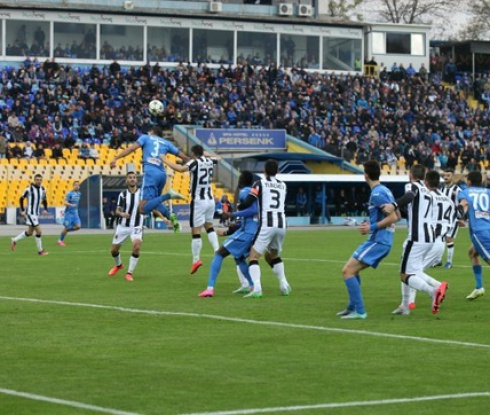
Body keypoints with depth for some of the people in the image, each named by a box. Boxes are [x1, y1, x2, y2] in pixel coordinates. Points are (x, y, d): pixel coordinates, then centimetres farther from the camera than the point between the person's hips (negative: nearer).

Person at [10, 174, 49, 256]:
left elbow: (44, 200, 17)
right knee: (39, 231, -11)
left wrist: (45, 210, 1)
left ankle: (14, 241, 34)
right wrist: (22, 210, -9)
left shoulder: (42, 189, 4)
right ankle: (40, 250, 2)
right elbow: (21, 199, -5)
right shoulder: (29, 189, -13)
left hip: (36, 213, 7)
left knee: (29, 233, 16)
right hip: (30, 213, -7)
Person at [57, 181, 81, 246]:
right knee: (67, 227, -3)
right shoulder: (69, 193, -13)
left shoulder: (79, 194, 8)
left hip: (75, 213, 6)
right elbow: (65, 203, -19)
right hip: (69, 213, -6)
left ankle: (66, 231, 16)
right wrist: (71, 205, -36)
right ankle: (60, 240, 14)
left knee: (78, 226, -7)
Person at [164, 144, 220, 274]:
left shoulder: (195, 162, -12)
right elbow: (216, 158, 32)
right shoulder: (209, 161, 7)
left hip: (198, 201, -7)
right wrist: (204, 154, 38)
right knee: (209, 227, 25)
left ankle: (196, 260, -1)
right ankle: (217, 251, 14)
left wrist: (165, 160, -21)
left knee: (196, 231, -1)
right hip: (210, 200, 7)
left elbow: (180, 169, -29)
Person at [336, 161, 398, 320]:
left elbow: (393, 217, -23)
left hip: (377, 241, -10)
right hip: (381, 240, 10)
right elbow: (396, 215, 21)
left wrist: (372, 227, -18)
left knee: (347, 271, -11)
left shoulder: (377, 194, -16)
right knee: (352, 270, 22)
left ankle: (359, 311, -12)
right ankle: (352, 307, 26)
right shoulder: (385, 190, 13)